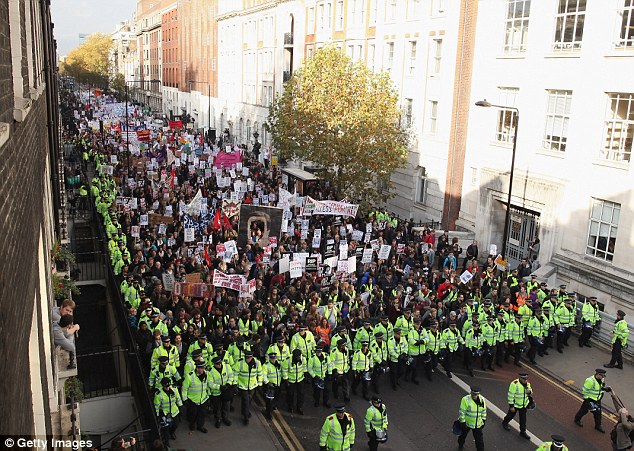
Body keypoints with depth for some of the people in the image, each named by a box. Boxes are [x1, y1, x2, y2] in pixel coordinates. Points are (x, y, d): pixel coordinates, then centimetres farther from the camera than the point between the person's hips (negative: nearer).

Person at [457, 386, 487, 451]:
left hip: (477, 424, 2)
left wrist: (484, 420, 9)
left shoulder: (482, 400, -9)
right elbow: (462, 412, -20)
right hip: (467, 422, -2)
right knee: (463, 434, 21)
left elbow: (484, 410, 7)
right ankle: (460, 445, 49)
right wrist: (462, 422, -18)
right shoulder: (466, 399, -24)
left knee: (479, 439, 6)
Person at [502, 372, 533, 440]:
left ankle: (523, 432, 22)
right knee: (511, 415, 17)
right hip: (515, 404, -5)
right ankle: (505, 422, 46)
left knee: (523, 418, 9)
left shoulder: (527, 383, -7)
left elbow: (530, 390, 12)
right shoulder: (514, 384, -28)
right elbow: (510, 395, -23)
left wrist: (529, 391, -14)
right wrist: (511, 406, -20)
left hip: (524, 404, 5)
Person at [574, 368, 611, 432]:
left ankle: (598, 426, 32)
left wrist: (606, 389, -4)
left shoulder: (601, 380, -5)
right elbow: (584, 390, -24)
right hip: (589, 399, -7)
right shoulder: (590, 381, -31)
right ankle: (577, 419, 36)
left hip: (597, 399, 7)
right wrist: (586, 400, -21)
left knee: (598, 413, 13)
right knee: (584, 410, 12)